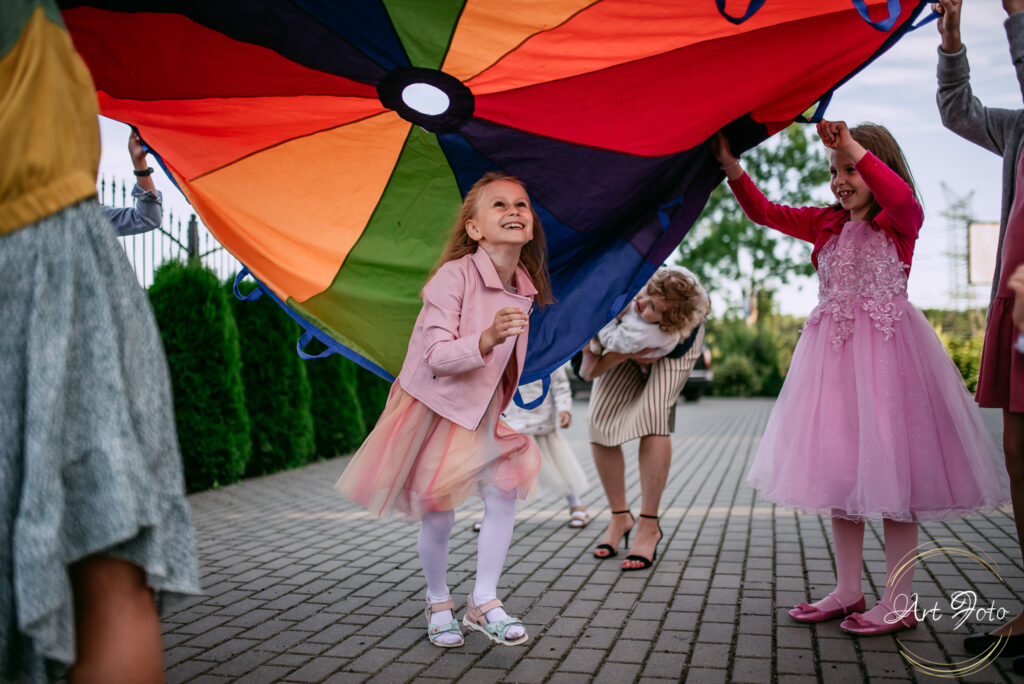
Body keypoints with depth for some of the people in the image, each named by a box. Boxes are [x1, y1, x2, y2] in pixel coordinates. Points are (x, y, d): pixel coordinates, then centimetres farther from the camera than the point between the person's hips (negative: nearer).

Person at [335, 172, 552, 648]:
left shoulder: (525, 288, -2)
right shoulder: (455, 275, -22)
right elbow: (437, 355, -28)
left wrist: (505, 402, 18)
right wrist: (485, 341, -44)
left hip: (483, 411, 6)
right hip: (436, 407, -5)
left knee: (504, 494, -5)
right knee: (437, 515, 2)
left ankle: (483, 602, 11)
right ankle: (438, 603, 27)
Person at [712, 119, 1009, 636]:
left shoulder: (900, 221, -2)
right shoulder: (826, 224, 13)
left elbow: (900, 197, -26)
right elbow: (763, 212, 9)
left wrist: (853, 147, -28)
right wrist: (732, 167, -4)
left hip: (884, 350, -6)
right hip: (833, 351, 6)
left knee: (890, 470, -3)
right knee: (838, 469, 9)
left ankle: (898, 602, 8)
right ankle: (848, 591, 20)